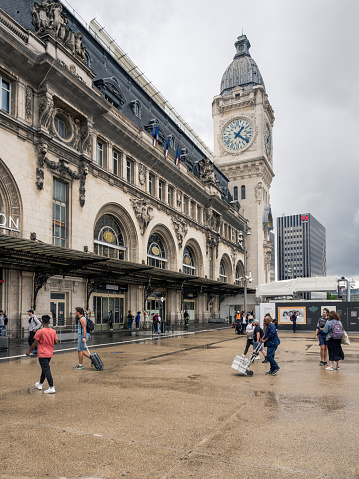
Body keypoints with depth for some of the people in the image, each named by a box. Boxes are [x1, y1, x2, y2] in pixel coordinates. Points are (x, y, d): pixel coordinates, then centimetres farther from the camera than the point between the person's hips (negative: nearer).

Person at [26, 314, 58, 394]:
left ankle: (52, 388, -10)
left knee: (46, 370, -7)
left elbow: (35, 343, -11)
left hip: (42, 354, -6)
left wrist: (29, 351, 2)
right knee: (44, 369, 22)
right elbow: (56, 342, 1)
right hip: (50, 354, 6)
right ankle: (40, 384, 38)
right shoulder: (53, 331, -1)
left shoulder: (40, 332, -15)